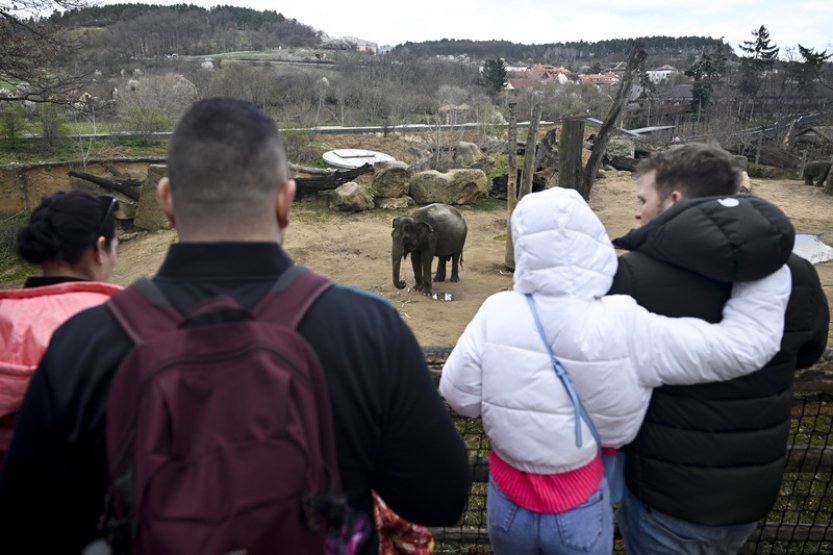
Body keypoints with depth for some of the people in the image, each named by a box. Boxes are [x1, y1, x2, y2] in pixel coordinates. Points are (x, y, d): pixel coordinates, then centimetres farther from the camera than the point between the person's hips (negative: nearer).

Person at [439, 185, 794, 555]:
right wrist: (766, 266, -7)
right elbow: (746, 343, -18)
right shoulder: (626, 329, -25)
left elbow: (459, 397, -12)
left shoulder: (496, 316, -21)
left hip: (508, 499, 1)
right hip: (580, 509, -1)